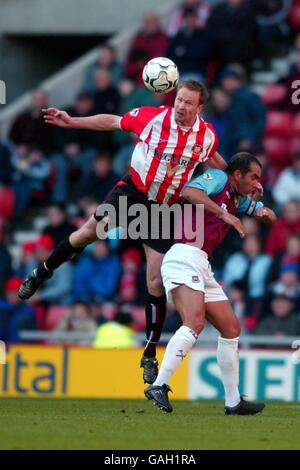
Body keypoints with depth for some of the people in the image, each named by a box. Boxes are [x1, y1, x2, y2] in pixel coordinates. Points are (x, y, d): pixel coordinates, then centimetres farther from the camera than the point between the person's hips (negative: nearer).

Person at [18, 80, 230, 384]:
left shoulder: (207, 135, -5)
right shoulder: (152, 117, -13)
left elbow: (211, 159, 19)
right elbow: (112, 122, 0)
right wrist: (71, 122, -2)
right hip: (133, 190, -1)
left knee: (156, 284, -2)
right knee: (91, 230, -24)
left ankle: (150, 356, 9)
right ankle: (40, 275, 2)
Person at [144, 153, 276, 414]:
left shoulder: (239, 200, 25)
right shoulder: (217, 178, -1)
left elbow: (269, 216, 36)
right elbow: (190, 192, -21)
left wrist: (265, 213, 11)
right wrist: (226, 215, -24)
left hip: (202, 266, 10)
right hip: (184, 257, -10)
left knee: (231, 328, 13)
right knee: (195, 323, -27)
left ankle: (233, 402, 18)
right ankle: (159, 386, -36)